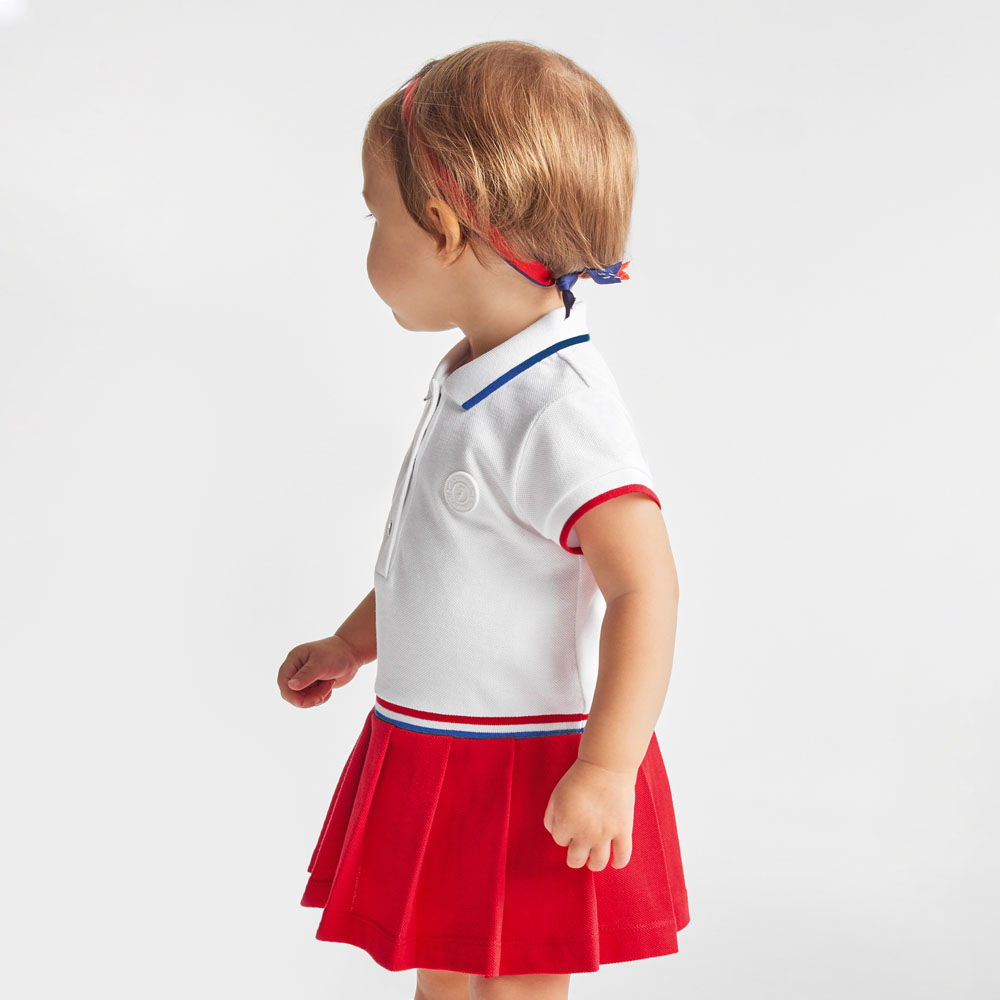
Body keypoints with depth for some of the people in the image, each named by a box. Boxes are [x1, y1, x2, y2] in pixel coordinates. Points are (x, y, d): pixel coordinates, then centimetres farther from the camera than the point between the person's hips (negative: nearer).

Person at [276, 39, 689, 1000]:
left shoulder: (561, 408, -26)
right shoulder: (471, 381, 6)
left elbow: (644, 585, -30)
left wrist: (606, 767, -33)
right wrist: (351, 644, 26)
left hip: (525, 771, -9)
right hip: (434, 751, 9)